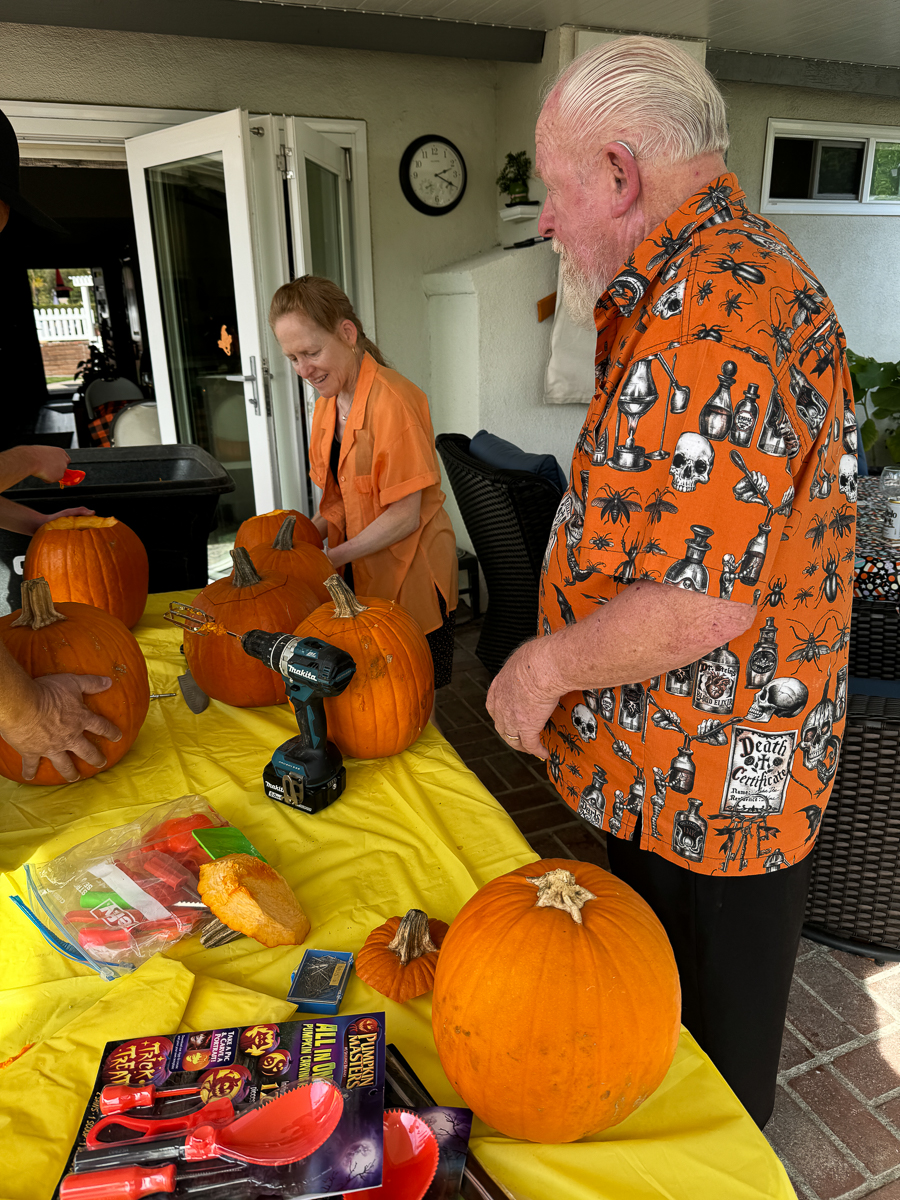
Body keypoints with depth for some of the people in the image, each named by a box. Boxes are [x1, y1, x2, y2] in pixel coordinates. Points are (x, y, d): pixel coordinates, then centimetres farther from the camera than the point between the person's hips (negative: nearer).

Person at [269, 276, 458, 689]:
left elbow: (404, 516, -19)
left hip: (412, 574, -7)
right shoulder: (327, 404, 7)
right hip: (365, 576, 7)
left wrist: (331, 558, -16)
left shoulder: (391, 400, -19)